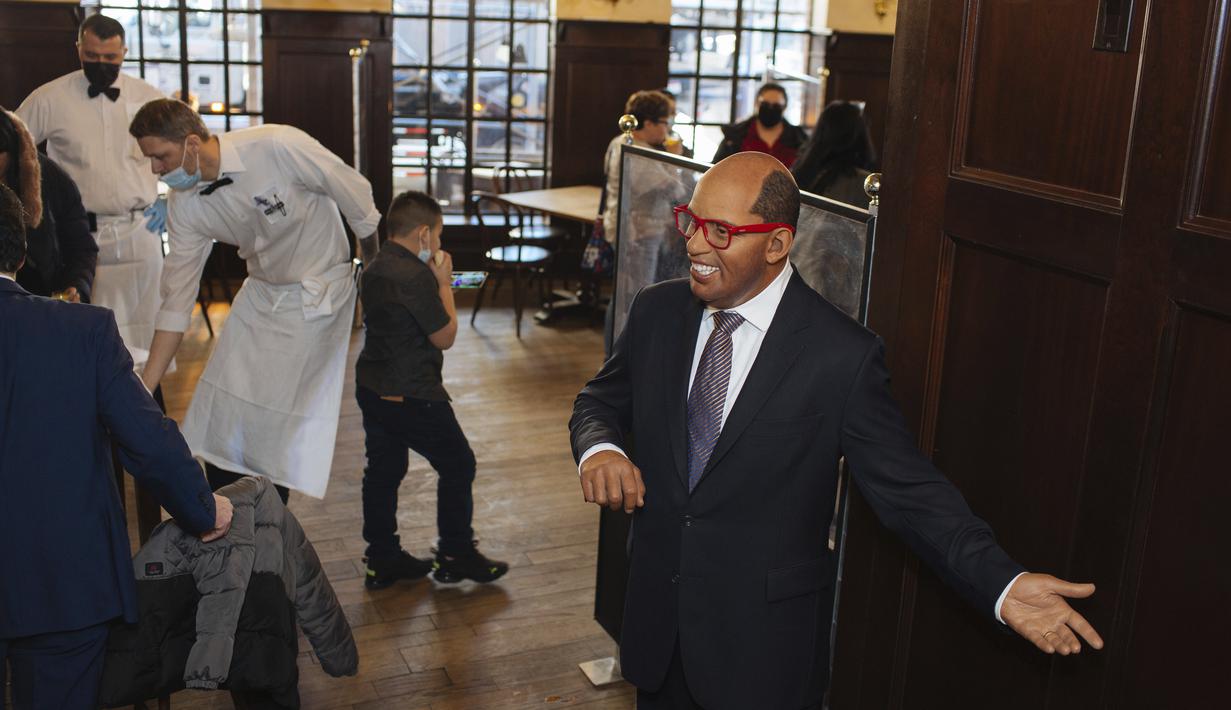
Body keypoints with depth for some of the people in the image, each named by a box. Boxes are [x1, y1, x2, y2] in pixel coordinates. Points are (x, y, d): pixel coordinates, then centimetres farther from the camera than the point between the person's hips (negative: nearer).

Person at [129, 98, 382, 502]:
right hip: (260, 294, 5)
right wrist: (144, 389, -8)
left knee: (281, 428, -5)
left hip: (317, 297, -5)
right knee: (221, 413, 2)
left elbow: (357, 197, -14)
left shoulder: (279, 147, -28)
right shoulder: (184, 204, -10)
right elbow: (176, 301, -5)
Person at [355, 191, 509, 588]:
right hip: (411, 395, -9)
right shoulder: (416, 275, -21)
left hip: (372, 387, 10)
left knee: (383, 470, 15)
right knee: (458, 465, 5)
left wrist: (435, 283, 13)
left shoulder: (375, 268, 8)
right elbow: (445, 337, -14)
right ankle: (456, 555, 14)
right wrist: (444, 284, -5)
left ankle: (382, 560, 23)